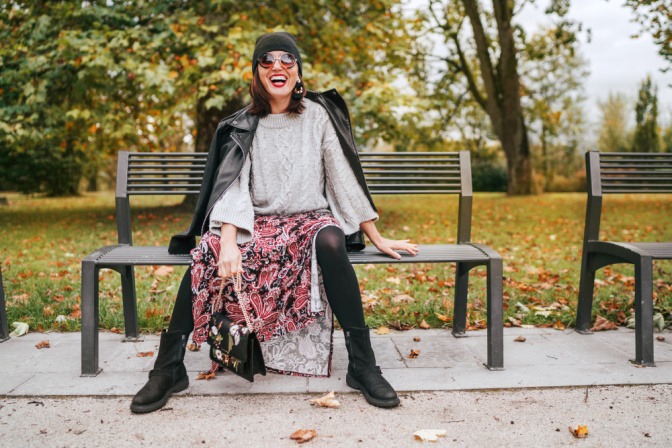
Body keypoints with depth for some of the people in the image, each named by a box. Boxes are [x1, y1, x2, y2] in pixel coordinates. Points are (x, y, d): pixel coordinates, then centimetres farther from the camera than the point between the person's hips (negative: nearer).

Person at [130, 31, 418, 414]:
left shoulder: (318, 115, 4)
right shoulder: (242, 127, 4)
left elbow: (344, 178, 4)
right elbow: (233, 187, -9)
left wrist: (378, 238, 4)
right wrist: (228, 243, -27)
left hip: (309, 222, 0)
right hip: (258, 225, 1)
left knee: (330, 242, -36)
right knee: (207, 253, -30)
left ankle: (363, 364, -28)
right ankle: (169, 368, -17)